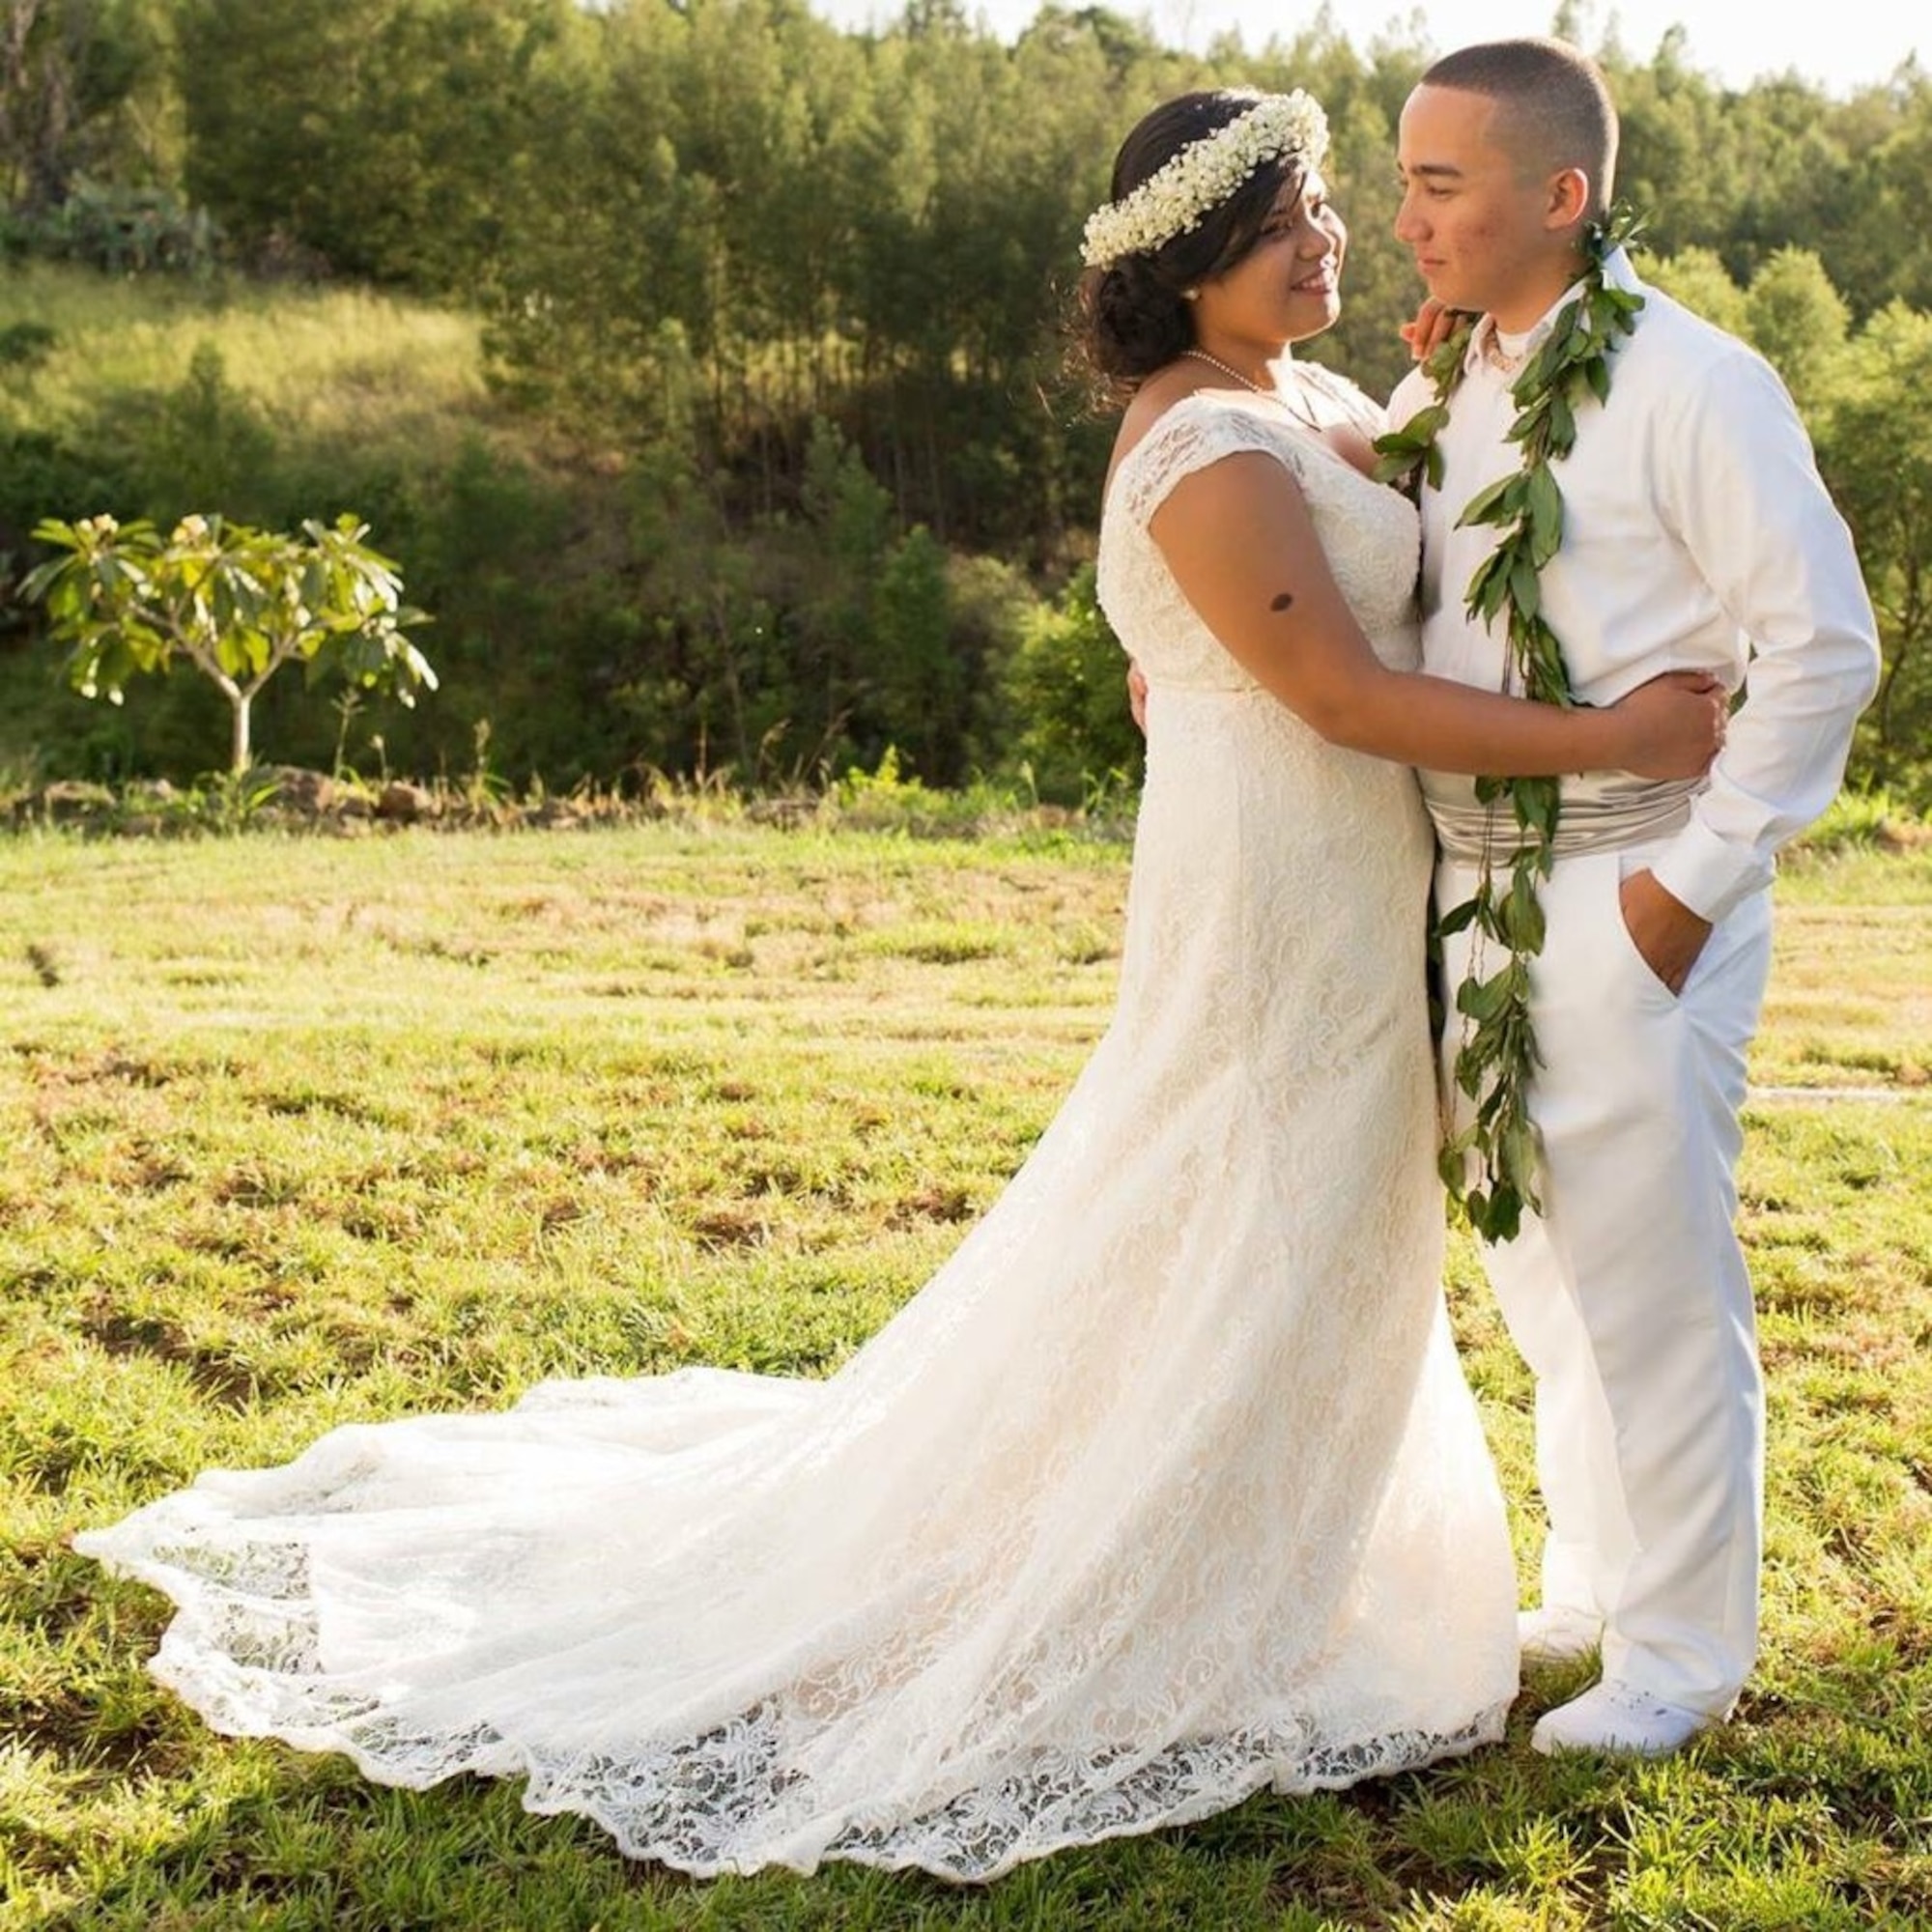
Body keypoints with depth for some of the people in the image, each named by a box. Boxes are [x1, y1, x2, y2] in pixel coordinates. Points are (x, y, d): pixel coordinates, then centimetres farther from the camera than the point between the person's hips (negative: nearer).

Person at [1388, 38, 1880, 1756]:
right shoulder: (1433, 395, 10)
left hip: (1633, 903, -7)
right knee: (1543, 1275, 18)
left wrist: (1698, 879, -14)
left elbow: (1825, 647, -13)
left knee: (1656, 1286, 3)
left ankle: (1683, 1654, 19)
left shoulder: (1692, 387, -12)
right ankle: (1593, 1583, 37)